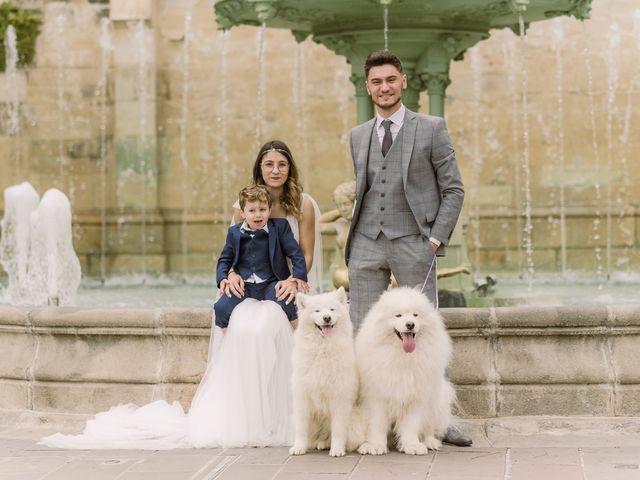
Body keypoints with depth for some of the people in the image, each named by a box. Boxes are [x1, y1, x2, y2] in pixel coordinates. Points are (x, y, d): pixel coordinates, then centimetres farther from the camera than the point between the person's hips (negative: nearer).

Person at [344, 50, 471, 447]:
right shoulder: (358, 136, 15)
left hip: (413, 243, -4)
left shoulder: (431, 129, 2)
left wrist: (436, 238, -8)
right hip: (366, 245, 4)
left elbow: (454, 190, 2)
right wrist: (352, 235, 9)